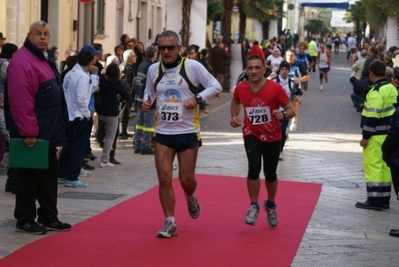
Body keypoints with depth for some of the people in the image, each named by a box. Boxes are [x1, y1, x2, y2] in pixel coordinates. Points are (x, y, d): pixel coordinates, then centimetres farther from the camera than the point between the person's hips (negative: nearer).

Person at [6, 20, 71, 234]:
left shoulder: (45, 59, 15)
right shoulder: (23, 61, -17)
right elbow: (21, 101, -24)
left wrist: (58, 129, 19)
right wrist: (28, 132, -25)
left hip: (48, 132, 10)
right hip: (32, 135, -10)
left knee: (49, 174, 15)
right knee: (30, 176, -1)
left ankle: (49, 217, 24)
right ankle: (25, 220, 9)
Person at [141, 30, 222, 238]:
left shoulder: (192, 66, -8)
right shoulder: (153, 69, 3)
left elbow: (216, 86, -3)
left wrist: (197, 98, -19)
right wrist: (146, 102, -5)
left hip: (188, 132, -2)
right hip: (163, 132, 2)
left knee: (186, 179, 4)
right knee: (164, 179, -5)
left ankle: (190, 197, 41)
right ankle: (170, 223, 6)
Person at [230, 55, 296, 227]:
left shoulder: (276, 88, -18)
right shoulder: (240, 89, -9)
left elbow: (291, 110, -14)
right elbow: (235, 101, 15)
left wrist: (284, 114, -36)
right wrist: (234, 116, -2)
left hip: (272, 137, 0)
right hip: (252, 135, 0)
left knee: (270, 174, 10)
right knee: (254, 168, -23)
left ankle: (271, 205, 40)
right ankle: (253, 206, -5)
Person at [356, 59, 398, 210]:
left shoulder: (376, 92, -18)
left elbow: (372, 117, -21)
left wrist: (365, 137, -16)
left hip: (376, 135, -9)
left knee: (373, 166, -4)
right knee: (385, 166, 12)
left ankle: (374, 200, -3)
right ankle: (384, 199, 16)